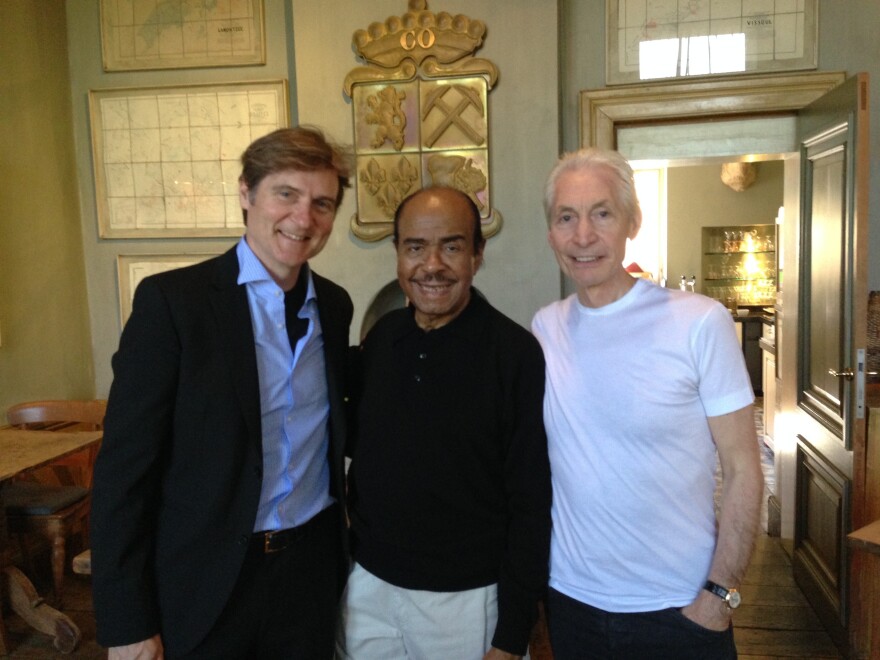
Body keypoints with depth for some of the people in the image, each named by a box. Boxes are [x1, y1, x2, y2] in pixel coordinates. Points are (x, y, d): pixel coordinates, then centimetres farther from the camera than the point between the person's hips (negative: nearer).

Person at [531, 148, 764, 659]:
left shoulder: (701, 322, -14)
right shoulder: (545, 327, -2)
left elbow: (742, 471, -10)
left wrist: (720, 595, -12)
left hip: (679, 607, -3)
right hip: (570, 597, 4)